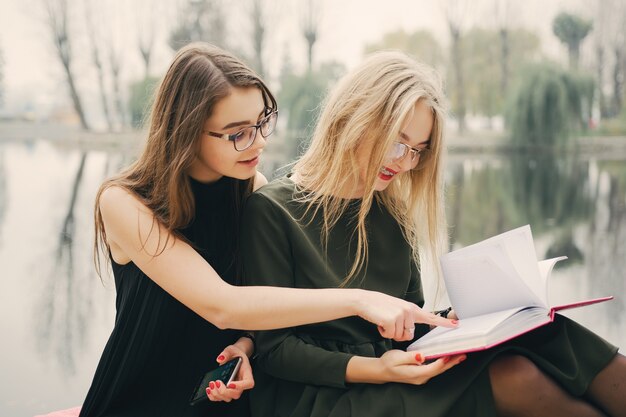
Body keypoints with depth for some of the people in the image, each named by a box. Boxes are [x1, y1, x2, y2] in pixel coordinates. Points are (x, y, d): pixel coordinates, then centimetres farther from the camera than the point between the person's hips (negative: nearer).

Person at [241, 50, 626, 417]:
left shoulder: (393, 213, 12)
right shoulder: (272, 210, -7)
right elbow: (276, 349, -9)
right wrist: (373, 369, -22)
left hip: (396, 375, 6)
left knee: (541, 336, -20)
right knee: (513, 378, -26)